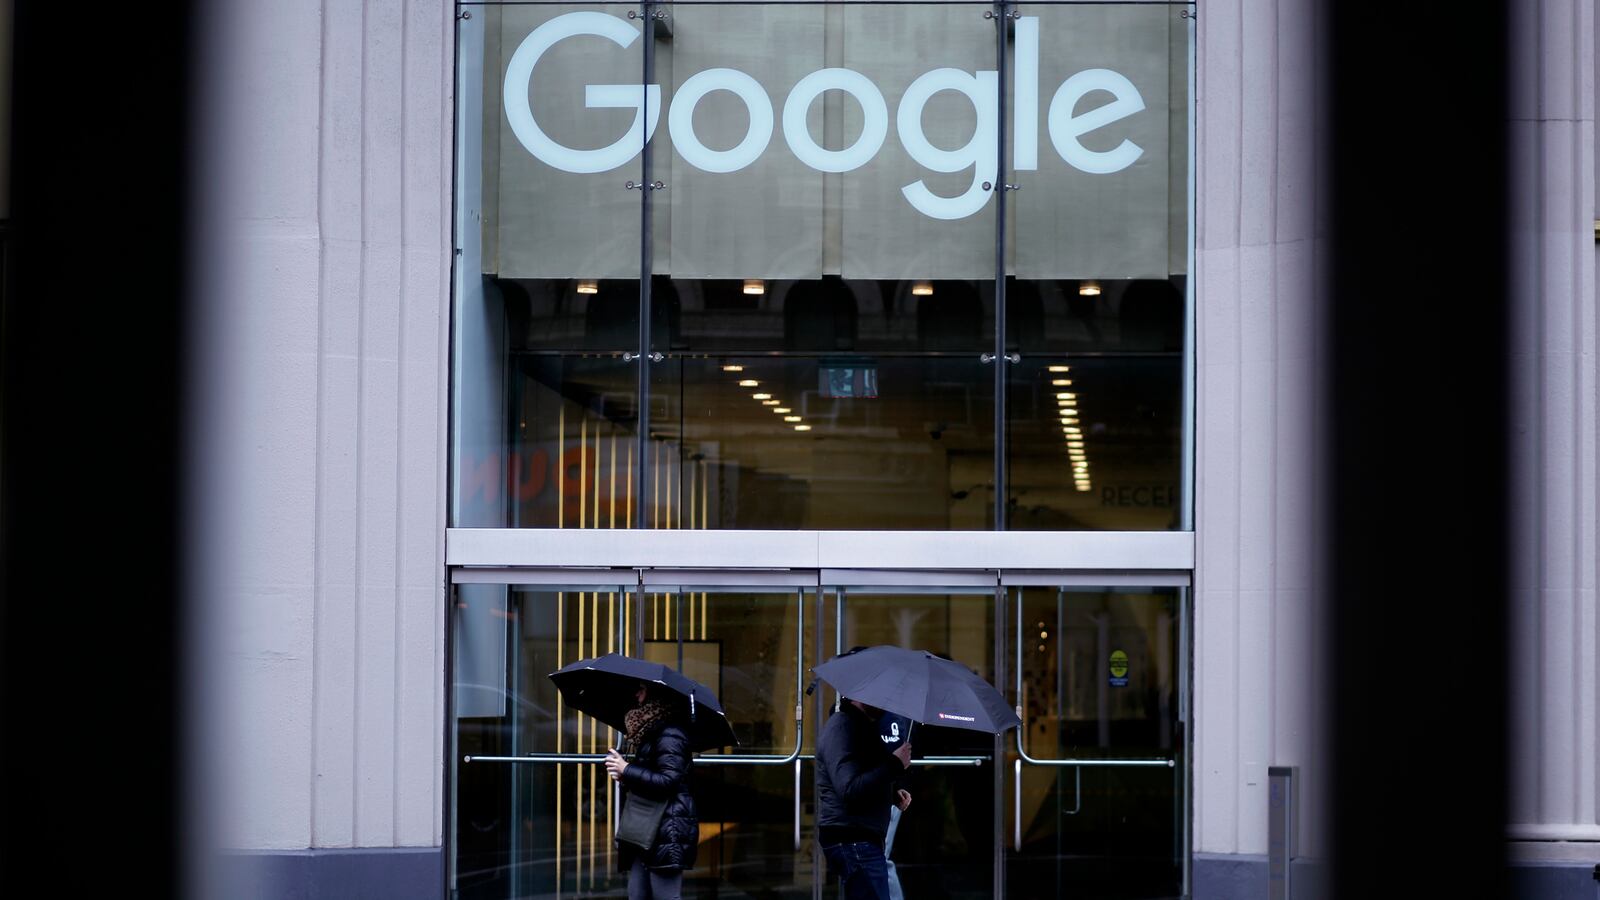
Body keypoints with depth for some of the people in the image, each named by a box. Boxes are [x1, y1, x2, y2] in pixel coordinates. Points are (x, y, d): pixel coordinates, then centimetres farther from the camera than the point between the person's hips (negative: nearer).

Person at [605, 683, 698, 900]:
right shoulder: (650, 734, 20)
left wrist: (627, 770, -12)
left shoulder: (669, 734, -11)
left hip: (667, 833, -10)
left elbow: (667, 781, -19)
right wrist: (625, 777, 7)